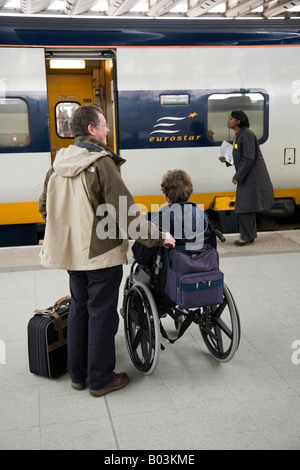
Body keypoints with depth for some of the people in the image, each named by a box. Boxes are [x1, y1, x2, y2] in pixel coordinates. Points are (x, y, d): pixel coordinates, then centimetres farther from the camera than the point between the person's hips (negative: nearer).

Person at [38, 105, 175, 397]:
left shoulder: (59, 164, 5)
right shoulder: (101, 164, -18)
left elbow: (45, 207, 14)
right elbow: (126, 212, -21)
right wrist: (158, 238, -13)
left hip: (72, 253, 7)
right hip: (102, 254, -7)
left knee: (79, 309, 18)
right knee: (101, 315, 4)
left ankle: (78, 374, 30)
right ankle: (101, 379, 17)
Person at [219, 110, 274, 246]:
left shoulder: (246, 134, -17)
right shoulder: (238, 135, 13)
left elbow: (249, 158, -22)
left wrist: (237, 177, -20)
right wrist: (226, 159, 8)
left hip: (252, 176, -10)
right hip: (247, 177, 10)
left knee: (244, 206, -7)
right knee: (247, 207, 14)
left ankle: (246, 236, 2)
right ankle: (250, 235, 22)